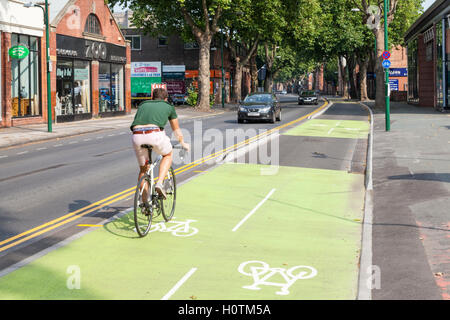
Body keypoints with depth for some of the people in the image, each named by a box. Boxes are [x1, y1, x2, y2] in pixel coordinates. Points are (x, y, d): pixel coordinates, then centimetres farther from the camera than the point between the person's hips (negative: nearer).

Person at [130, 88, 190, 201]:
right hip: (155, 134, -3)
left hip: (137, 136, 3)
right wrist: (183, 143, 58)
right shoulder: (169, 107, 26)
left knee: (143, 169, 21)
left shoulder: (143, 105, 33)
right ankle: (159, 183, 8)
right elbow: (176, 129, 40)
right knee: (168, 154, 28)